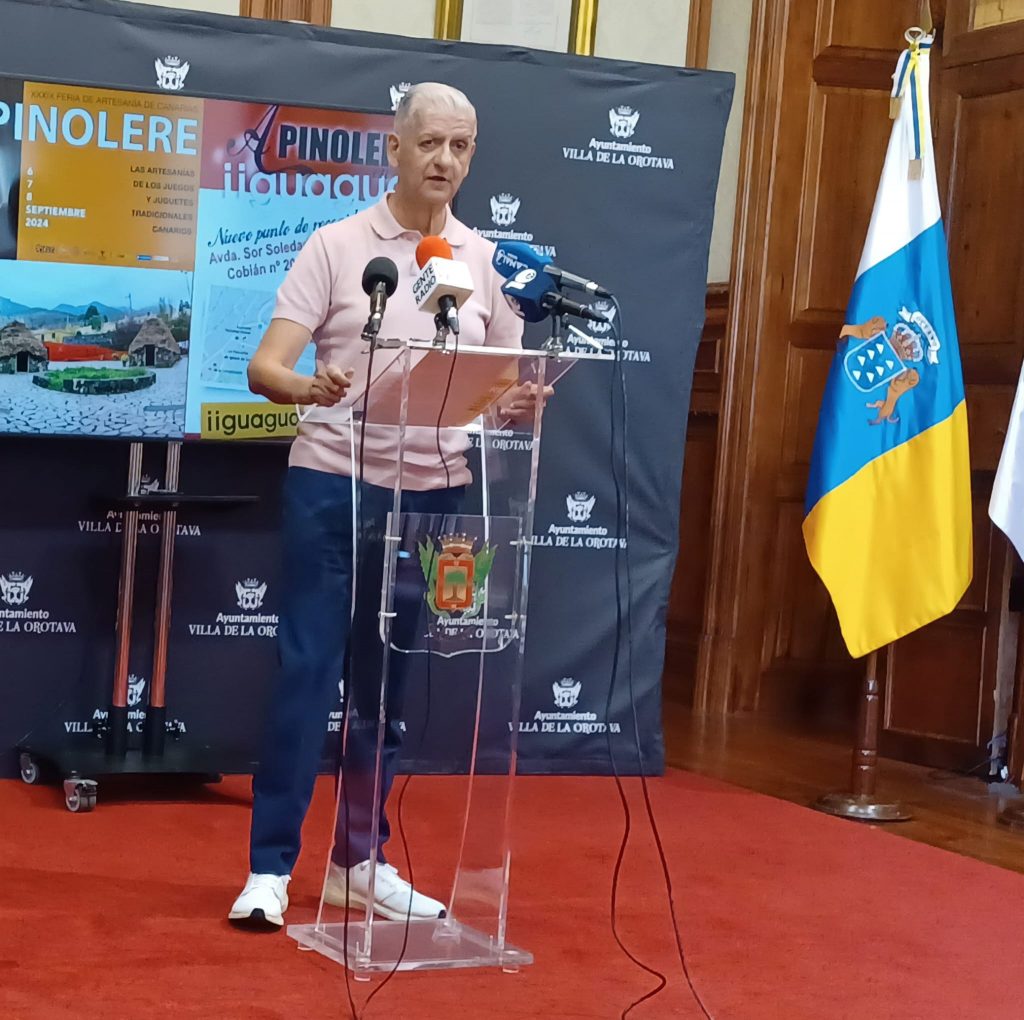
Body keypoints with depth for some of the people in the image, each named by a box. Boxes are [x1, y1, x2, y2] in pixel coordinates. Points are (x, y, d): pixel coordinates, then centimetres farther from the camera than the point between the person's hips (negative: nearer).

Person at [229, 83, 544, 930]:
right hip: (336, 485, -3)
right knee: (307, 674, -4)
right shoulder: (336, 246, -3)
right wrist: (308, 387, -30)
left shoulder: (487, 260, 7)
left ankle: (358, 860, 24)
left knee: (390, 685, 11)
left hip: (434, 494, 4)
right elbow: (265, 366, -9)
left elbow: (512, 382, 9)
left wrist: (525, 402, -14)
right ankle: (271, 867, 4)